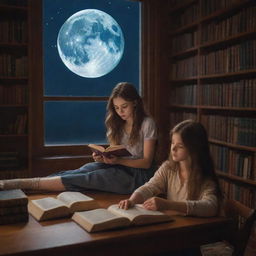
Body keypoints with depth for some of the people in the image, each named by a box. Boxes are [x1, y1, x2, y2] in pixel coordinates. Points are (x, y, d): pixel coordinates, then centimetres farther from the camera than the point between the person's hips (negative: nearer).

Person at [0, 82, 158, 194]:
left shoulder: (147, 124, -6)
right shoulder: (117, 124, 13)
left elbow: (146, 162, -9)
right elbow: (114, 155, 11)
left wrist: (118, 160, -23)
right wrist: (104, 158, -12)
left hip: (140, 174, -5)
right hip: (120, 168, 5)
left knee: (86, 178, -25)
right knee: (90, 168, -26)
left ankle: (24, 183, -30)